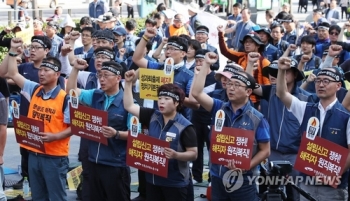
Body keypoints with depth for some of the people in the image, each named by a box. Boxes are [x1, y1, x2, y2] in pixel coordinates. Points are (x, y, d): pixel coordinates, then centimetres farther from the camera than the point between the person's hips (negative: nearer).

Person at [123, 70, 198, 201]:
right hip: (153, 179, 5)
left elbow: (193, 154, -12)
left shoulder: (185, 126, -13)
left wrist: (176, 155, -29)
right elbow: (129, 106, 5)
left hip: (175, 183, -5)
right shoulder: (153, 116, 3)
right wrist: (128, 83, -1)